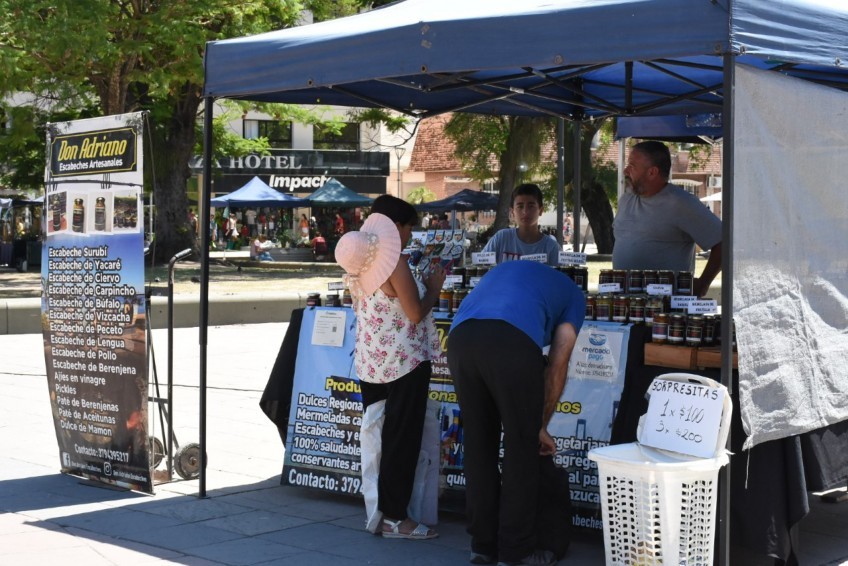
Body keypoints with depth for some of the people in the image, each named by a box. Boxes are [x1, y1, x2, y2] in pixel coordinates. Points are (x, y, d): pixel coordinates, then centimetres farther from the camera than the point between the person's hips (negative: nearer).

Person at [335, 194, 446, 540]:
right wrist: (433, 288, -1)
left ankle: (376, 509, 21)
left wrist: (421, 285, 20)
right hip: (404, 362, -8)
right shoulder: (396, 263, -17)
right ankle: (394, 518, 4)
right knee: (402, 439, 0)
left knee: (376, 435, 14)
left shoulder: (360, 264, 9)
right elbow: (416, 314, -17)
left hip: (370, 362, 8)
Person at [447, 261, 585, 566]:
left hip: (460, 336, 5)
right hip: (512, 339, -5)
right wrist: (541, 426, 29)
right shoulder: (572, 294, 29)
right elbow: (557, 365, 19)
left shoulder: (504, 270, 43)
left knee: (478, 446, 17)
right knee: (522, 449, 10)